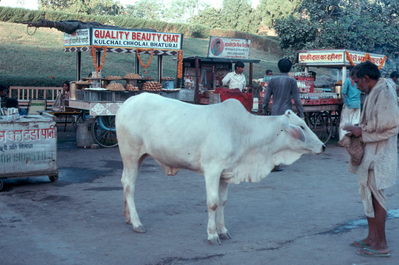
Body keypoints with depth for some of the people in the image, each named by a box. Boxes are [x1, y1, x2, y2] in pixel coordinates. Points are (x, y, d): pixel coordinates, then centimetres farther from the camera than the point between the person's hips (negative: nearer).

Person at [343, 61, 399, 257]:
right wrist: (359, 131, 4)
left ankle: (381, 245, 5)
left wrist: (362, 131, -14)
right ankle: (372, 237, 25)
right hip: (371, 154, 10)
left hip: (379, 155, -10)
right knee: (368, 196, 15)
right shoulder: (374, 93, 14)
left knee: (375, 198, -4)